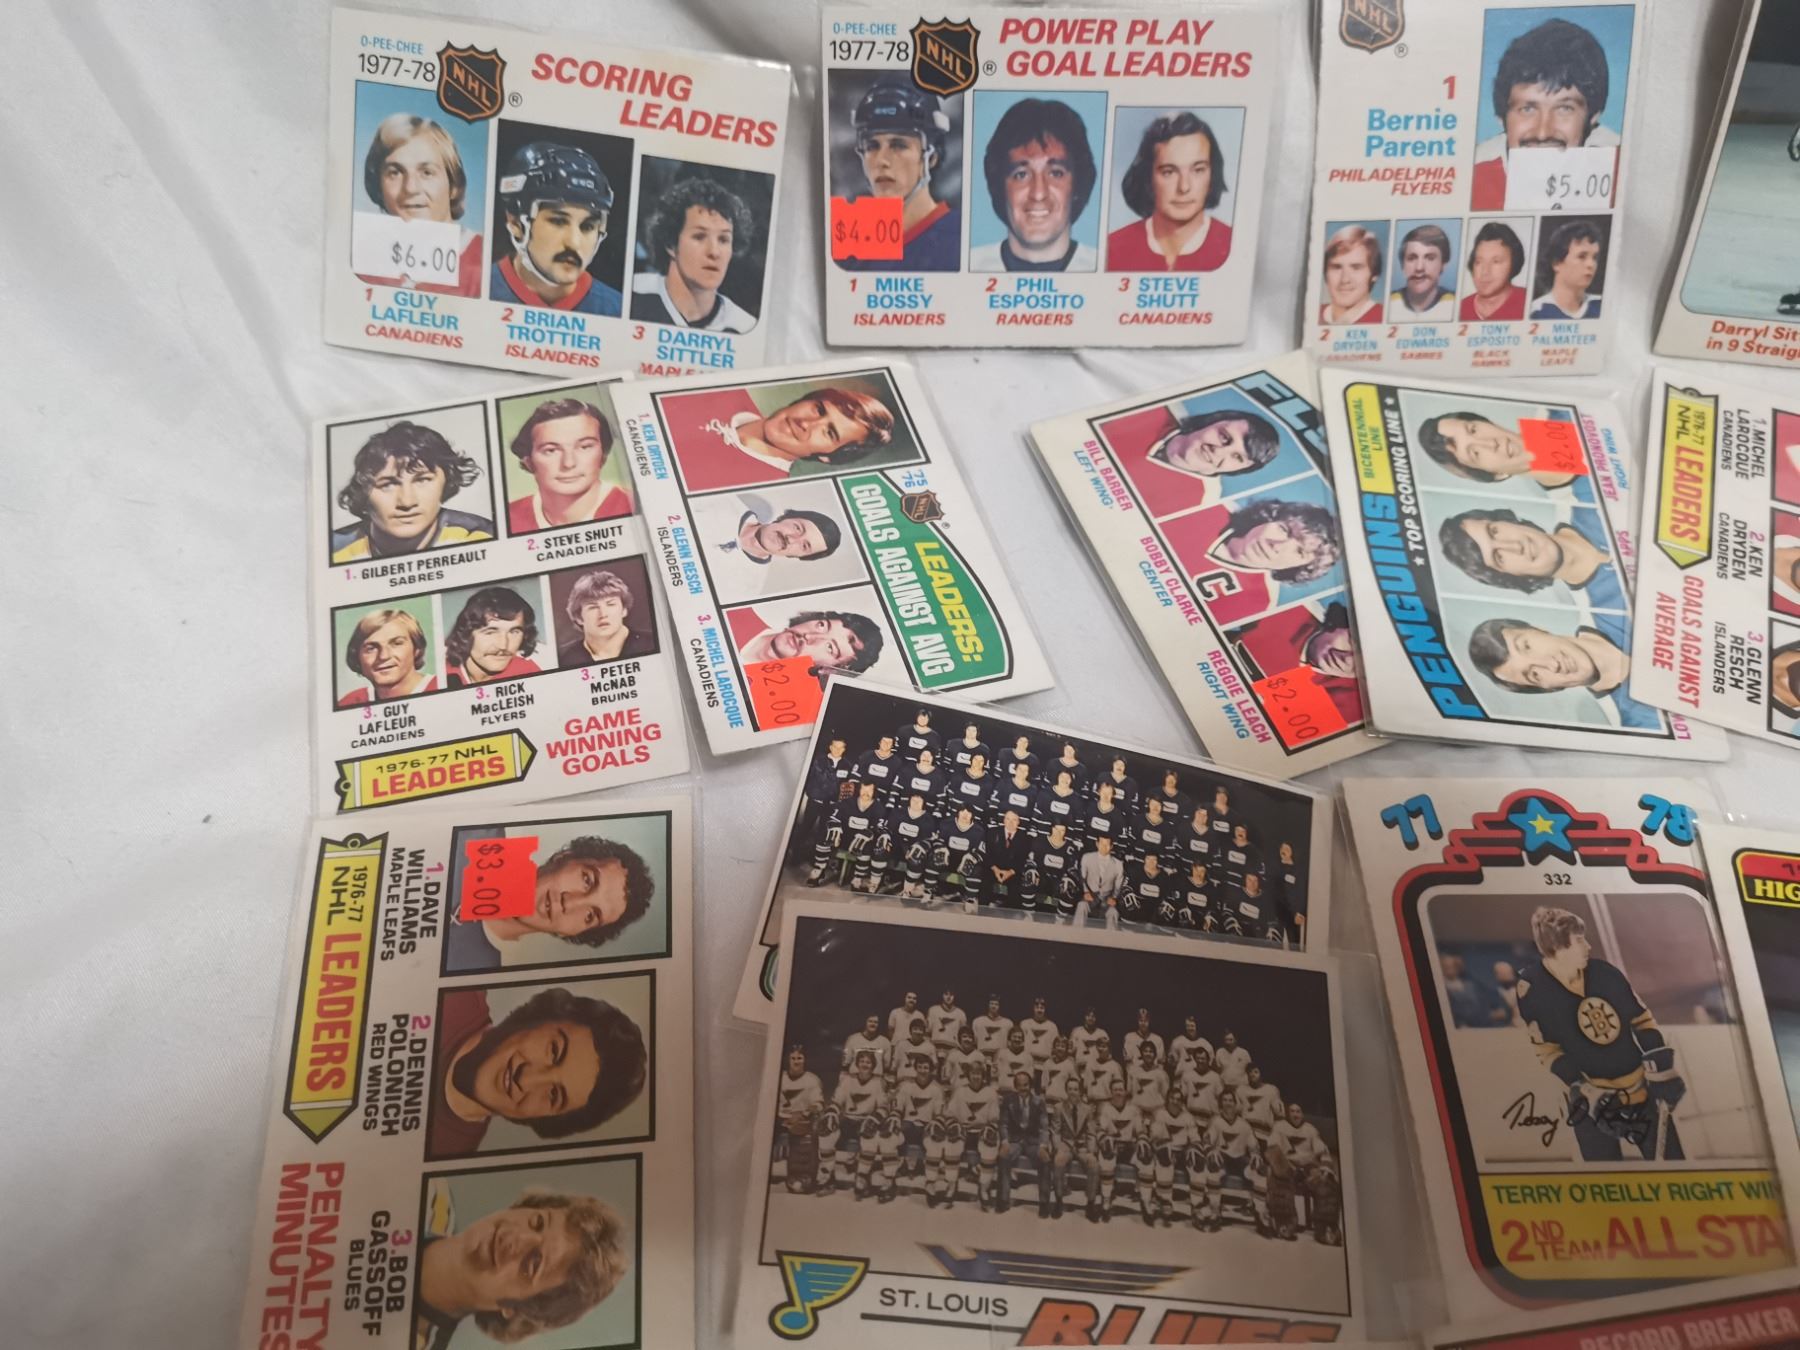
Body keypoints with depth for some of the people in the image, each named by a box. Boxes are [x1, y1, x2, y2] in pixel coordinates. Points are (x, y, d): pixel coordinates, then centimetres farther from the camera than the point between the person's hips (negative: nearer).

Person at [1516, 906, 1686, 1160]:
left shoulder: (1604, 973, -9)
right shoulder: (1531, 989, -17)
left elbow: (1642, 1020, 3)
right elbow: (1547, 1050, -11)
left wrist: (1662, 1071, -4)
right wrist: (1584, 1091, -16)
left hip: (1639, 1086, 3)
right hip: (1590, 1096, -3)